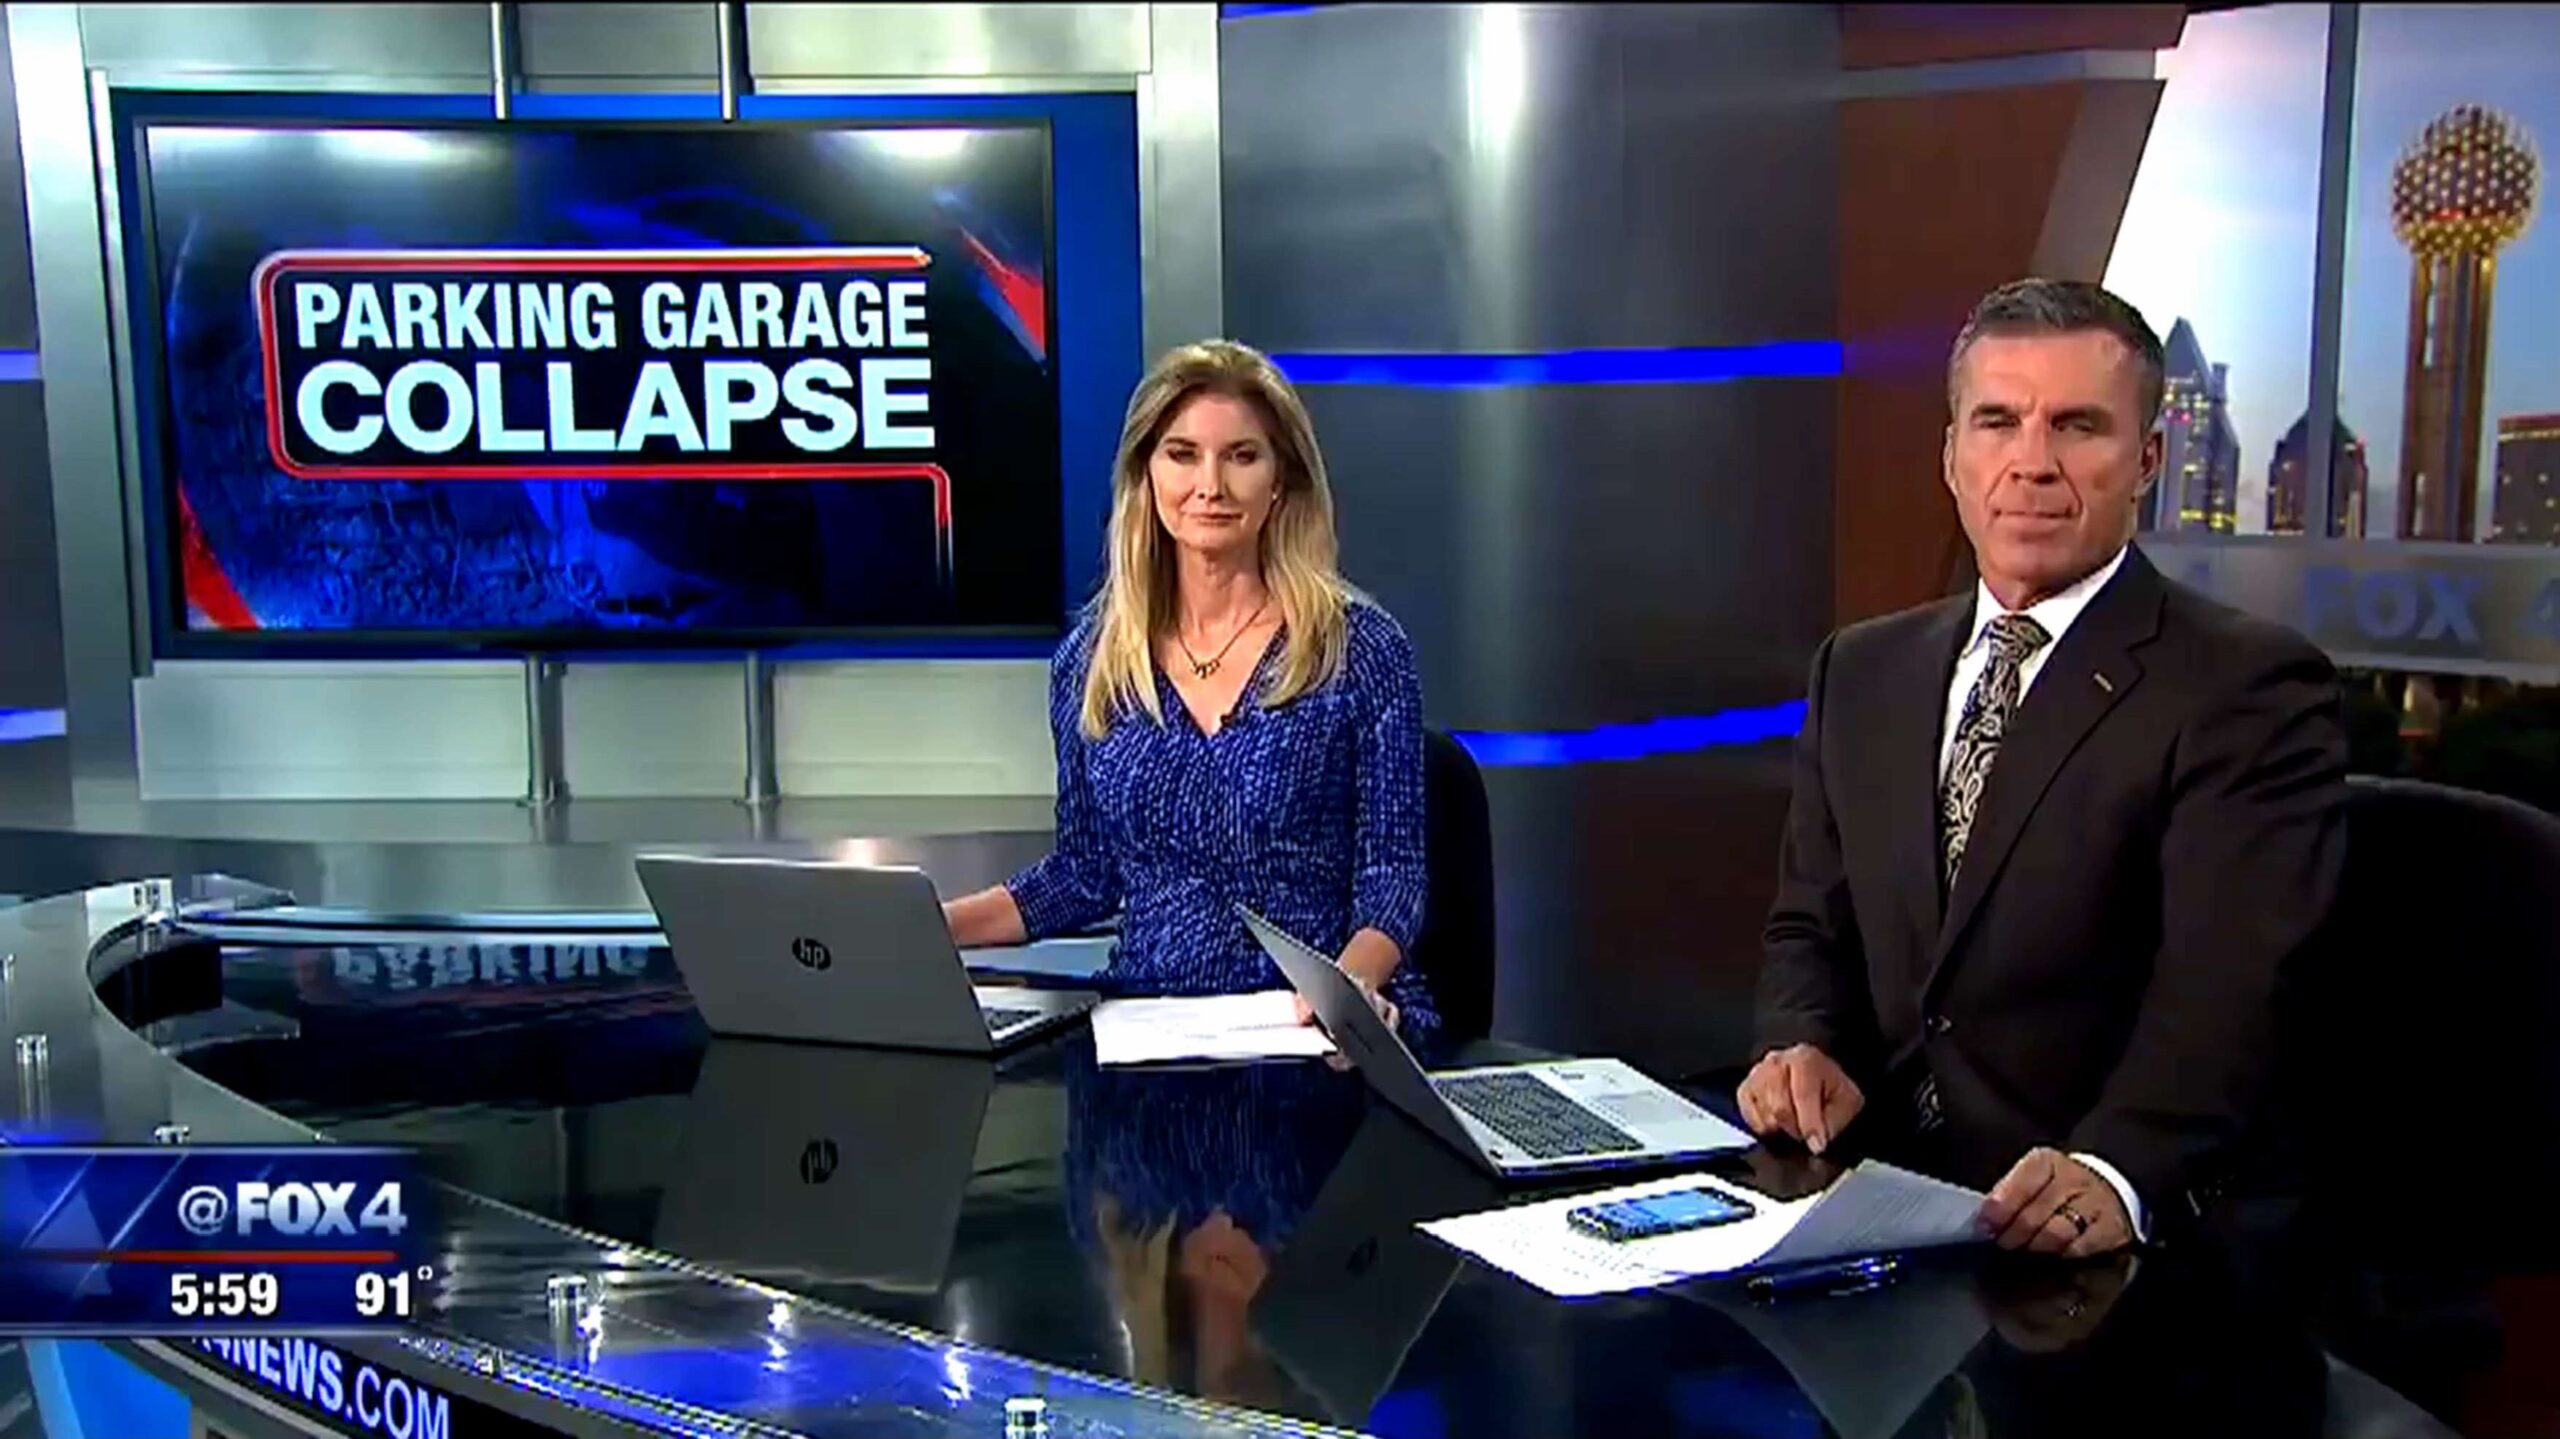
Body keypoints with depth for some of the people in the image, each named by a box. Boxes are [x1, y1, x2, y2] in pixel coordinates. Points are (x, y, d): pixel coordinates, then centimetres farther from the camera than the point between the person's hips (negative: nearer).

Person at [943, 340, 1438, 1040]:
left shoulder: (1359, 647, -2)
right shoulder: (1092, 657, 7)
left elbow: (1391, 873, -2)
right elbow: (1085, 872, 14)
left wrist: (1352, 982, -22)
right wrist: (917, 926, 2)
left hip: (1322, 1035, -2)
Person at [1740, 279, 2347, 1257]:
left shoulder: (2250, 691, -5)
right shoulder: (1862, 672, 14)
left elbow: (2228, 988, -17)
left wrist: (2118, 1171, -34)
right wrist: (1802, 1047, -4)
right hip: (1872, 1206, 5)